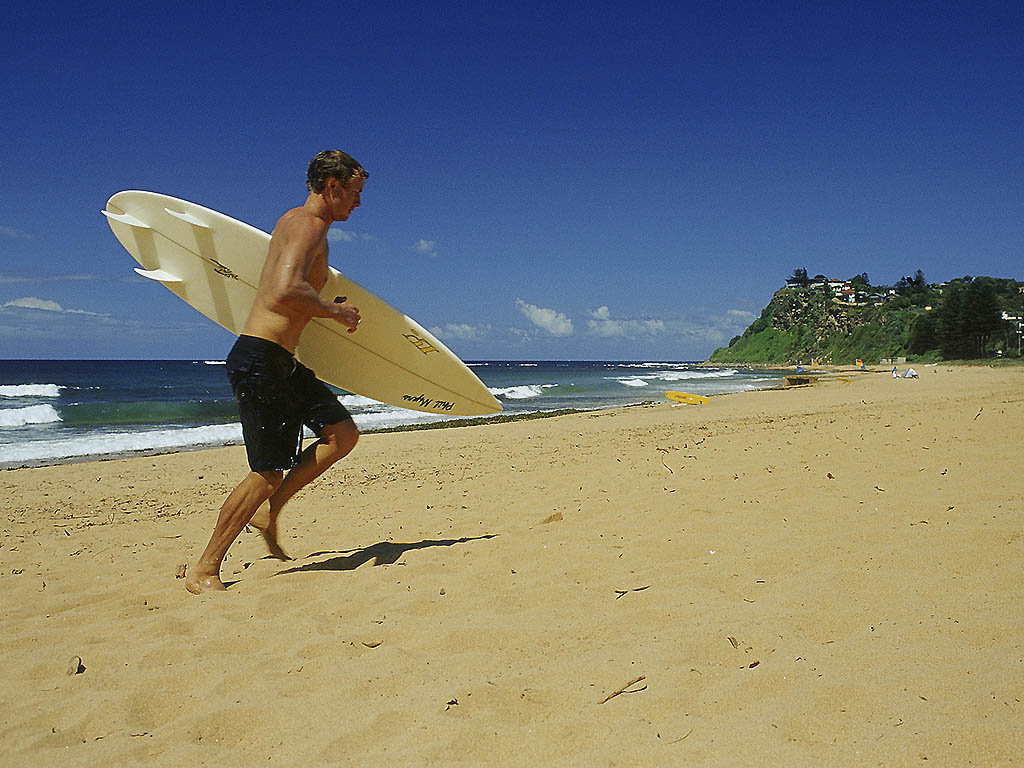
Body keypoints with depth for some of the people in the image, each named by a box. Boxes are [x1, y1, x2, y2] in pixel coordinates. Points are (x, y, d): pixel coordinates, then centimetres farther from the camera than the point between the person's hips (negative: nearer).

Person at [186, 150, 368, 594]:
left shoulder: (295, 222, 18)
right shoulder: (309, 224, -13)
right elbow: (286, 291, -31)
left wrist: (327, 308, 20)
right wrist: (336, 312, -15)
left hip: (281, 363, 10)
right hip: (260, 361, -10)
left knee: (343, 434, 8)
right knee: (269, 473, -5)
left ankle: (269, 513, 17)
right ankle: (203, 571, 9)